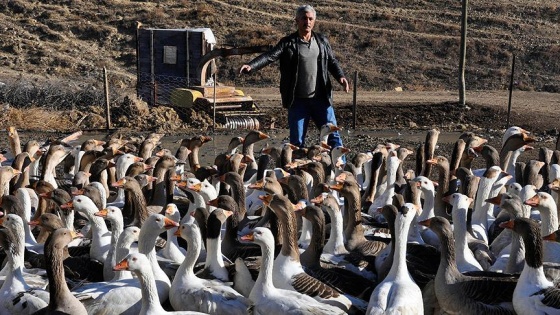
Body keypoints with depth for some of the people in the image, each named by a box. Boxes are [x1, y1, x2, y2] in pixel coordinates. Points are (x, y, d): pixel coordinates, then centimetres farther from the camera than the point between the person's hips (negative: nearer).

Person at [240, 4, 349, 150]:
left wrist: (340, 76, -3)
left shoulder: (322, 41, 8)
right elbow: (269, 56, -13)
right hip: (298, 101, -2)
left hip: (321, 99, 2)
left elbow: (332, 62, 17)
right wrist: (251, 66, -31)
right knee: (296, 141, 5)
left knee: (332, 135, 5)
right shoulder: (288, 43, -1)